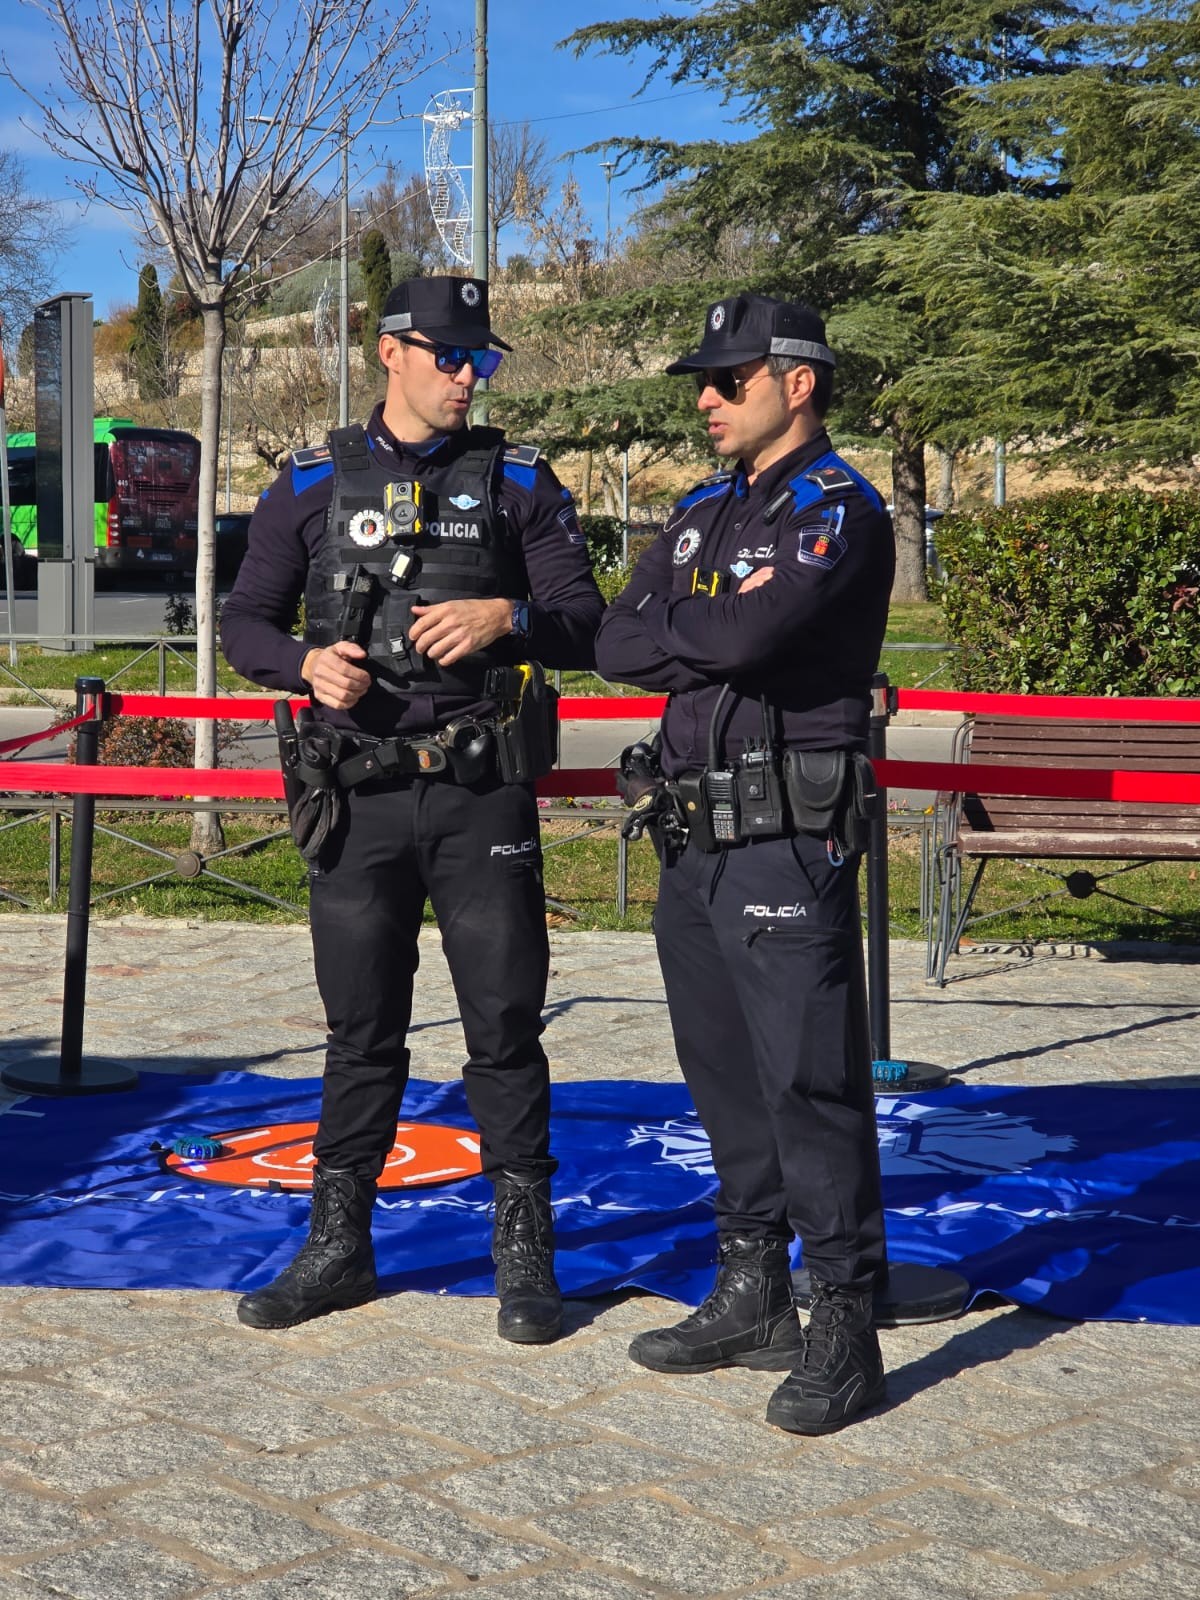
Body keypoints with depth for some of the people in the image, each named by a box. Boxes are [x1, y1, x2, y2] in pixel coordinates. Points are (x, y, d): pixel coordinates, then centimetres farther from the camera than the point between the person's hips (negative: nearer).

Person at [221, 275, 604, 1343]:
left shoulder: (520, 483, 6)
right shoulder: (314, 484, 9)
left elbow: (587, 627, 3)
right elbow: (246, 623, 9)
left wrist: (507, 619, -17)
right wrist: (308, 662, -12)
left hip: (484, 796, -1)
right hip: (358, 799, 1)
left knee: (505, 1028, 2)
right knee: (361, 1031, 10)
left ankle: (525, 1255, 13)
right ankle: (338, 1246, 22)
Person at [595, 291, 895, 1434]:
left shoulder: (840, 513, -8)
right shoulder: (703, 510, 17)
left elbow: (748, 634, -23)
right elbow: (617, 644, 8)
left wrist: (673, 634, -4)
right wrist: (719, 642, -9)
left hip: (788, 839, -8)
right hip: (692, 838, 8)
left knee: (809, 1080, -6)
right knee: (723, 1073, 13)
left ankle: (842, 1327, 2)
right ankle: (751, 1296, 25)